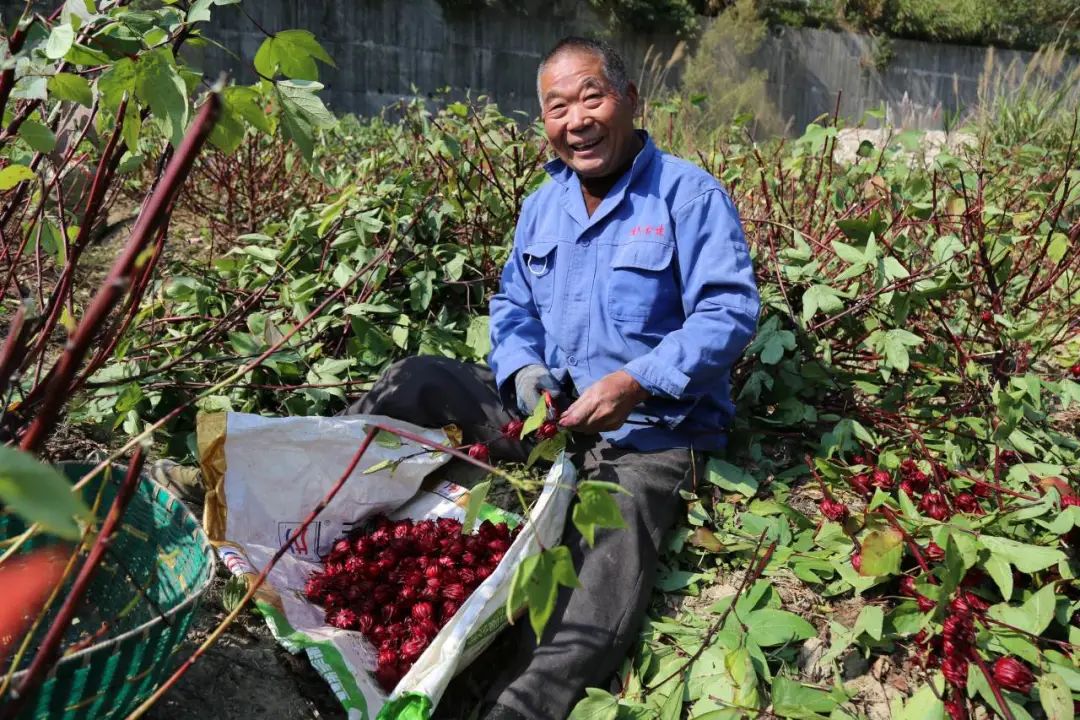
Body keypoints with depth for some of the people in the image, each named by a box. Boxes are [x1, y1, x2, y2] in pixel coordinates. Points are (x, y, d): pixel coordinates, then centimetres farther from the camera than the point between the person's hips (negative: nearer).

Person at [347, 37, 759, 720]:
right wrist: (522, 368, -5)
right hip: (544, 408, 6)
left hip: (649, 429, -6)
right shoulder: (542, 205, 15)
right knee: (414, 381, -7)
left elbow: (730, 311, -15)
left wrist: (636, 383, -26)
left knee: (616, 532, -37)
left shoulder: (690, 194, -6)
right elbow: (512, 306, 19)